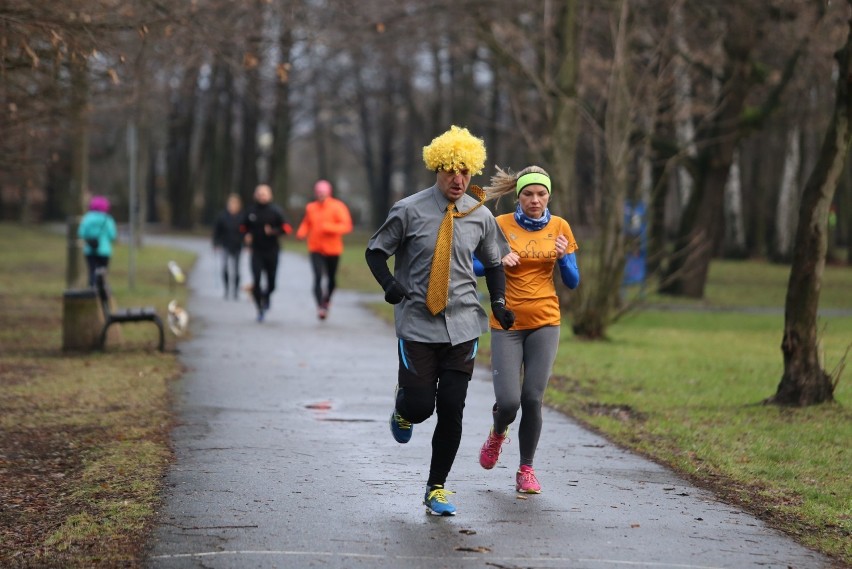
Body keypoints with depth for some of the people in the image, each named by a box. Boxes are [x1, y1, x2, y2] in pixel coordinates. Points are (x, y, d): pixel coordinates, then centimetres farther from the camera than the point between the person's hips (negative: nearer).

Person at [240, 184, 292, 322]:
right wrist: (246, 236, -3)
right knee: (256, 280, -12)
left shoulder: (275, 211, -3)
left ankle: (266, 296, 41)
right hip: (256, 252, 0)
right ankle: (260, 309, 1)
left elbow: (287, 229, -5)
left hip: (272, 251, 0)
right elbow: (243, 228, 17)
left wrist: (273, 231, -20)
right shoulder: (250, 211, 3)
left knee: (271, 283, 6)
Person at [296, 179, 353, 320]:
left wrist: (329, 227, -25)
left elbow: (346, 226, -12)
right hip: (316, 250, 0)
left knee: (331, 279, 13)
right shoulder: (310, 208, 4)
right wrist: (301, 232, -7)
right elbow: (306, 223, 16)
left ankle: (327, 299, 41)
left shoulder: (337, 207, -6)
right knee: (318, 277, -17)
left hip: (332, 250, 0)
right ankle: (320, 306, -18)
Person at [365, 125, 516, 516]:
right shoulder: (409, 211, -5)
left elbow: (493, 264, 18)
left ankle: (437, 488, 12)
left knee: (452, 409, -2)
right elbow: (375, 250, 4)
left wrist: (498, 302, 1)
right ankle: (403, 405, 32)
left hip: (462, 324, 2)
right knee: (420, 406, -7)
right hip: (417, 322, -2)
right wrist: (389, 284, -14)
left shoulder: (481, 217, 4)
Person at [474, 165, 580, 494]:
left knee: (532, 399, -7)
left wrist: (563, 258, -13)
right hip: (506, 324, -1)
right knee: (508, 401, -10)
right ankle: (497, 434, 27)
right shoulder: (500, 225, -4)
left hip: (544, 323, 1)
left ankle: (526, 470, 10)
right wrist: (498, 261, -18)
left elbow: (572, 282, 6)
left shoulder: (560, 227, 3)